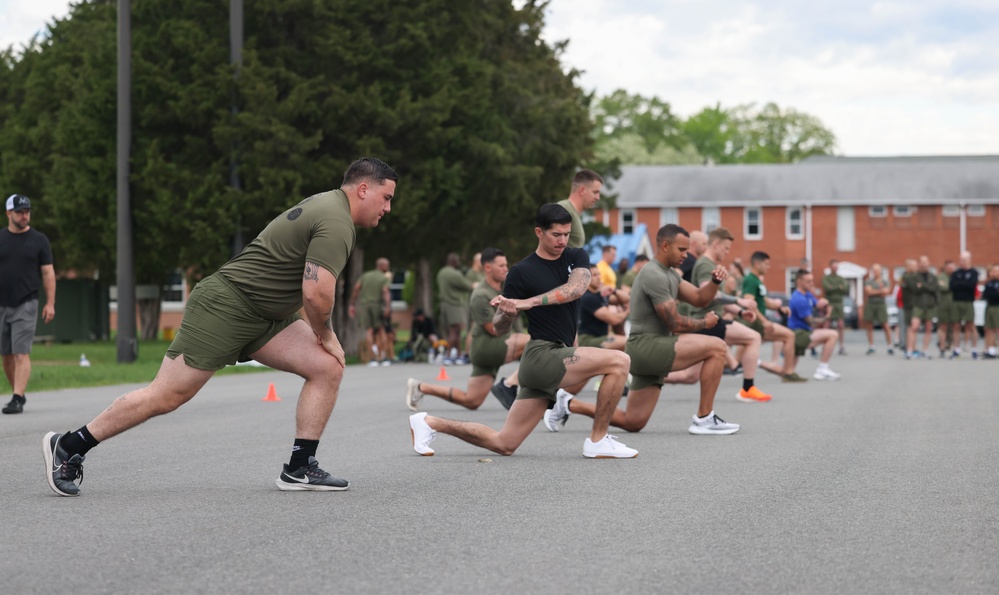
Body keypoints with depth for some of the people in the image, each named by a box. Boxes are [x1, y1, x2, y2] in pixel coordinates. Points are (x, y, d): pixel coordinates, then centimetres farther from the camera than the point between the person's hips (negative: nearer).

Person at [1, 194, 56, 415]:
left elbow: (48, 272, 2)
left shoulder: (39, 240, 3)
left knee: (21, 353, -11)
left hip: (26, 305, -3)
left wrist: (50, 303, -5)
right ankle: (18, 393, 21)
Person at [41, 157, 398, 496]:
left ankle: (299, 468, 1)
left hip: (264, 316, 10)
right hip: (225, 305, -10)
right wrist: (326, 337, -6)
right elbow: (316, 293, -25)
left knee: (328, 368, -2)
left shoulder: (325, 205, 15)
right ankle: (68, 446, 3)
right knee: (166, 397, -8)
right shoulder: (336, 224, -17)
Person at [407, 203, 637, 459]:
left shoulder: (576, 257, 7)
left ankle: (430, 423, 23)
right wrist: (506, 313, -24)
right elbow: (499, 327, 0)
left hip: (560, 356, 6)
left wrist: (528, 302, -27)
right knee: (619, 361, -21)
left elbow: (576, 288, -16)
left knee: (503, 444, 8)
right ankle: (598, 441, -9)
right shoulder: (522, 272, -5)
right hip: (542, 355, -6)